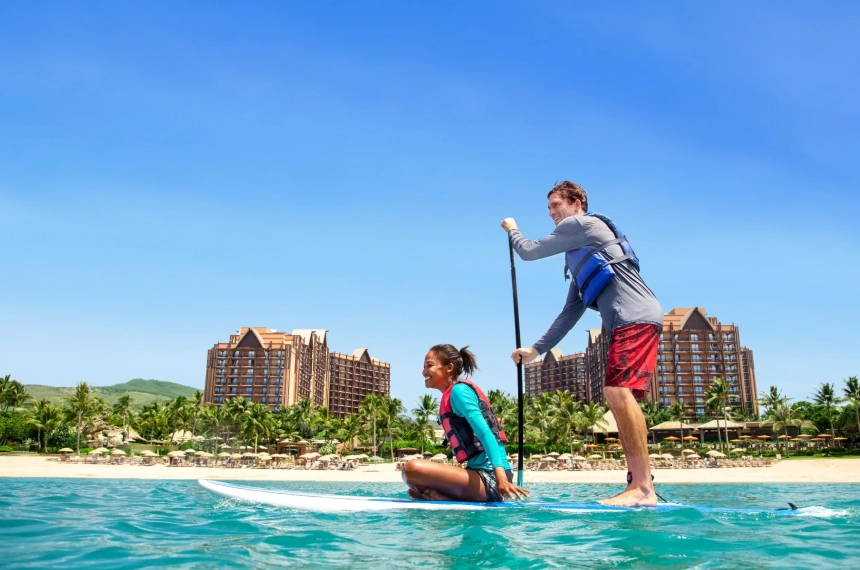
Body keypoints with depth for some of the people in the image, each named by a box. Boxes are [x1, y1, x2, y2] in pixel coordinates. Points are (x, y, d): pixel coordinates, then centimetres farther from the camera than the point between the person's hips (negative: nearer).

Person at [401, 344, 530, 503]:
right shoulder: (451, 396, 20)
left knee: (413, 468, -27)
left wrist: (500, 475, -33)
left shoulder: (458, 390, -7)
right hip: (483, 476, 10)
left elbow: (484, 432, -21)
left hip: (489, 478, -10)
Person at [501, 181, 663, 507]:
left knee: (619, 392, -19)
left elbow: (529, 252, 6)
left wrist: (512, 230, 28)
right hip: (626, 325, 10)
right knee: (618, 397, 7)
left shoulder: (581, 224, 3)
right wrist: (536, 349, 24)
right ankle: (637, 484, 8)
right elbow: (570, 313, 27)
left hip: (637, 319, -10)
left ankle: (644, 488, -20)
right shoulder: (580, 259, 30)